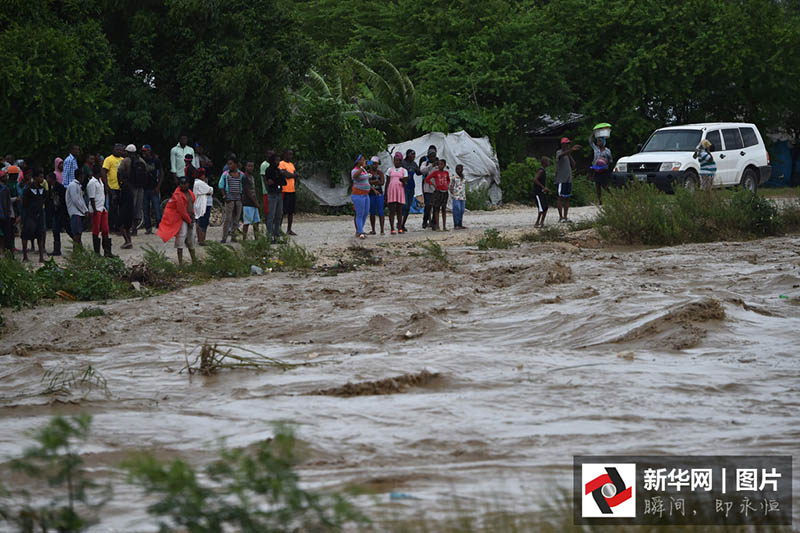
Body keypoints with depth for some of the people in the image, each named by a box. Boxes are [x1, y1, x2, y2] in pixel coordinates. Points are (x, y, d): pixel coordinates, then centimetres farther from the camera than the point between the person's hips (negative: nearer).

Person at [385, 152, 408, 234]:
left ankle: (400, 228, 4)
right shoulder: (390, 170, 12)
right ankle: (392, 229, -5)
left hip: (400, 192, 0)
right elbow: (387, 183, 12)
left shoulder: (404, 171, 9)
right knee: (392, 211, -4)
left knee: (399, 211, 1)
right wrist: (385, 194, 7)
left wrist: (403, 181, -22)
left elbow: (405, 183, 2)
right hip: (391, 192, 0)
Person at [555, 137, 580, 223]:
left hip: (568, 179, 7)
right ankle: (561, 217, -2)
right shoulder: (559, 153, -7)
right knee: (561, 198, -4)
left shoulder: (568, 154, 16)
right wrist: (571, 149, -48)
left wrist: (570, 155, -2)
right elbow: (561, 155, -33)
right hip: (561, 179, -7)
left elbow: (573, 166, 10)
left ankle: (565, 216, 9)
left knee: (567, 198, 7)